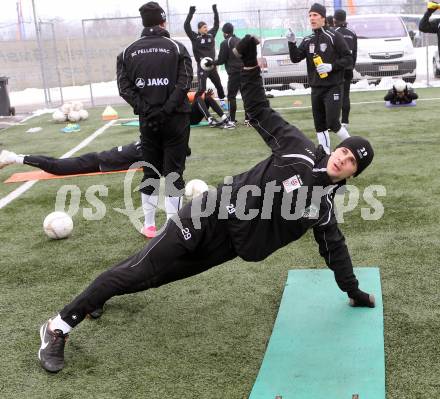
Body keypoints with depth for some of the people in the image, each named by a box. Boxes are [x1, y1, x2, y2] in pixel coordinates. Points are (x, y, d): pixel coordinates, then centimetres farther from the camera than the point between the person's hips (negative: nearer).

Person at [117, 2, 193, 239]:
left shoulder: (128, 52, 6)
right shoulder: (176, 48, -3)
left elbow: (124, 87, -3)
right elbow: (184, 84, -13)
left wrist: (144, 108, -5)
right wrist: (168, 108, -13)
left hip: (148, 119, 3)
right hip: (175, 119, -3)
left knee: (150, 172, 13)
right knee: (173, 171, 2)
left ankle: (149, 225, 17)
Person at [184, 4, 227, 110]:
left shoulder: (211, 34, 5)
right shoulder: (195, 37, -9)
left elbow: (216, 24, 13)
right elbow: (186, 26, -18)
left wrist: (215, 11, 6)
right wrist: (191, 13, -23)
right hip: (202, 66, -5)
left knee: (219, 85, 17)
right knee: (202, 88, -12)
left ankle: (222, 102, 33)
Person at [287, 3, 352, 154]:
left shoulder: (334, 36, -6)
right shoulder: (308, 40, 11)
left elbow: (348, 59, -7)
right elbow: (295, 58, 3)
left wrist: (331, 66, -20)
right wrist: (292, 43, -12)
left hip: (332, 87, -6)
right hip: (316, 89, 6)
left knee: (332, 123, -14)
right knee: (320, 125, 7)